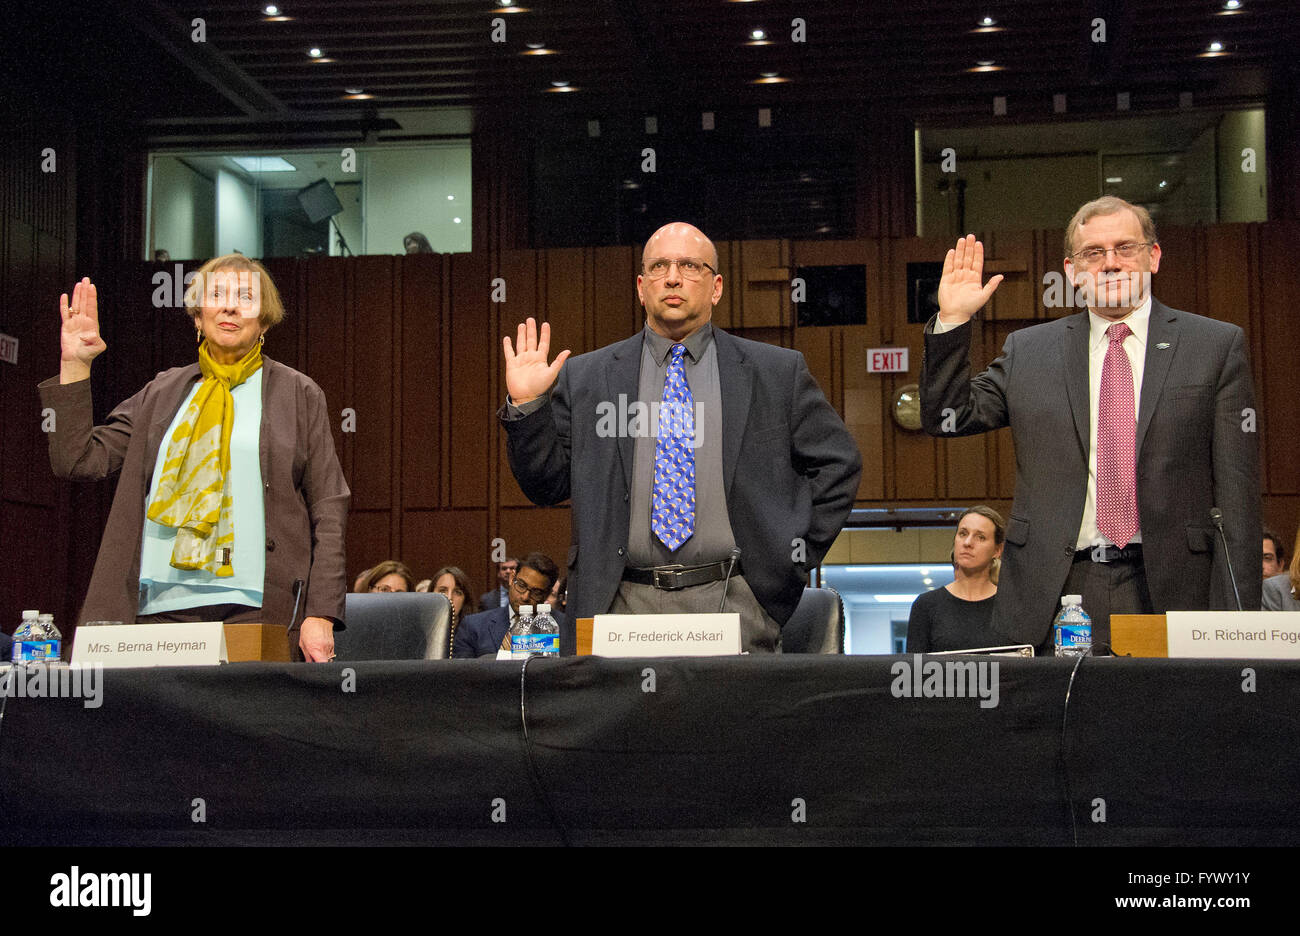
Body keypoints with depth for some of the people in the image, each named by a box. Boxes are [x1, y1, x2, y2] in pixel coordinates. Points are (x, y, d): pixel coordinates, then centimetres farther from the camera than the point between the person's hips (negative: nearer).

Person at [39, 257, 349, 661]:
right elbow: (78, 460, 13)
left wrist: (320, 615, -5)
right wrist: (74, 366, 8)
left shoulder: (299, 395, 9)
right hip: (161, 607, 2)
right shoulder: (162, 393, 17)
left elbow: (328, 510, 4)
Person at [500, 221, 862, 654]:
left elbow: (839, 462, 12)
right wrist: (525, 405, -5)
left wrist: (795, 554, 4)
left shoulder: (777, 372, 6)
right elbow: (547, 484, 8)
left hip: (732, 604, 0)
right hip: (624, 605, 1)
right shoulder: (584, 378, 8)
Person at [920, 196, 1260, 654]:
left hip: (1170, 593, -1)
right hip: (1053, 599, 1)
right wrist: (952, 320, 1)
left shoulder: (1217, 345, 6)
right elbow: (946, 418, 12)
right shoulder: (1027, 350, 11)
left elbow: (1236, 490, 3)